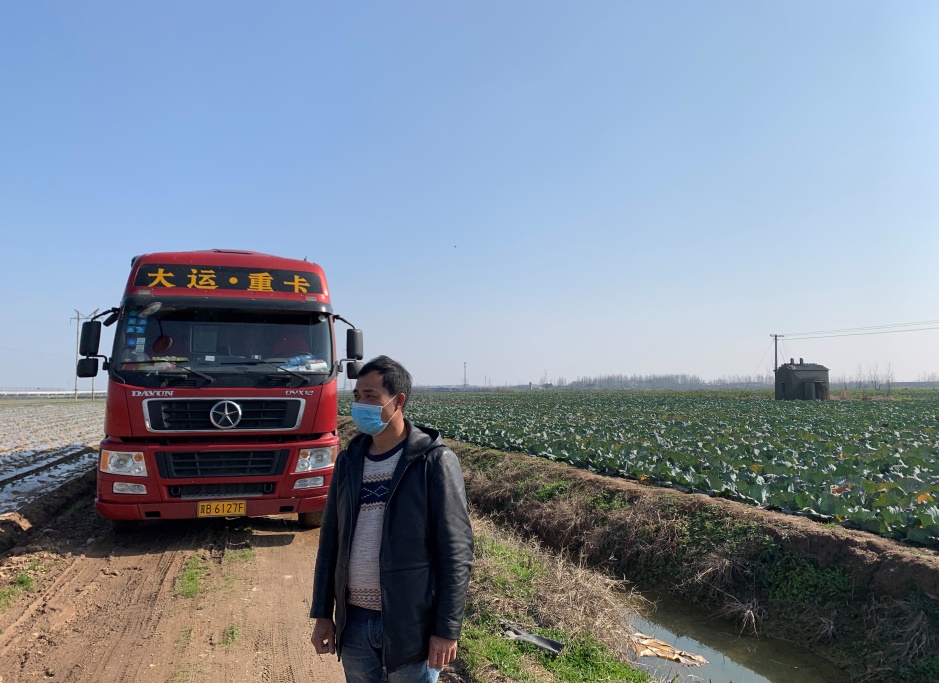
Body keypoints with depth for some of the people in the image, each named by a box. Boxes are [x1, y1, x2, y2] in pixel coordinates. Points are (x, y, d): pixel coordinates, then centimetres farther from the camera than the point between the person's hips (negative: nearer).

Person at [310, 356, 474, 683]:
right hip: (354, 620, 5)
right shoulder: (348, 462, 5)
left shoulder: (434, 461, -11)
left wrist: (447, 629, -13)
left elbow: (456, 552, -11)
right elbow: (330, 541, 11)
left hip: (411, 624, -5)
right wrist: (322, 614, 9)